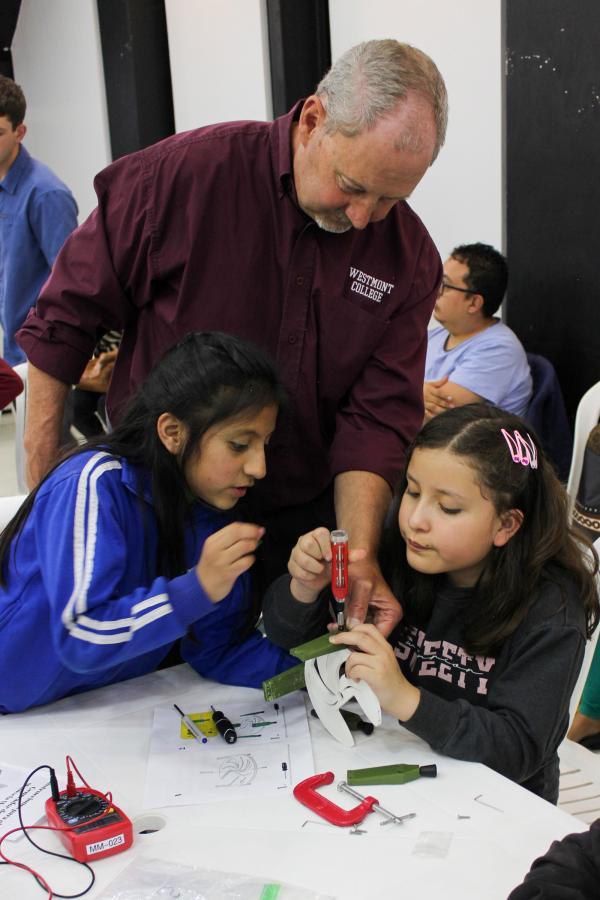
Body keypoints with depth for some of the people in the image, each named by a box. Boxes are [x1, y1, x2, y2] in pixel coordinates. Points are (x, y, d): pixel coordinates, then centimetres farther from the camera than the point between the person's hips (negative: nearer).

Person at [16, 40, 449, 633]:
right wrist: (42, 476, -8)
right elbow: (66, 317, -10)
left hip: (301, 518, 2)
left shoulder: (410, 258, -9)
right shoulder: (187, 173, -18)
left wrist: (360, 555, -25)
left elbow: (378, 417, -11)